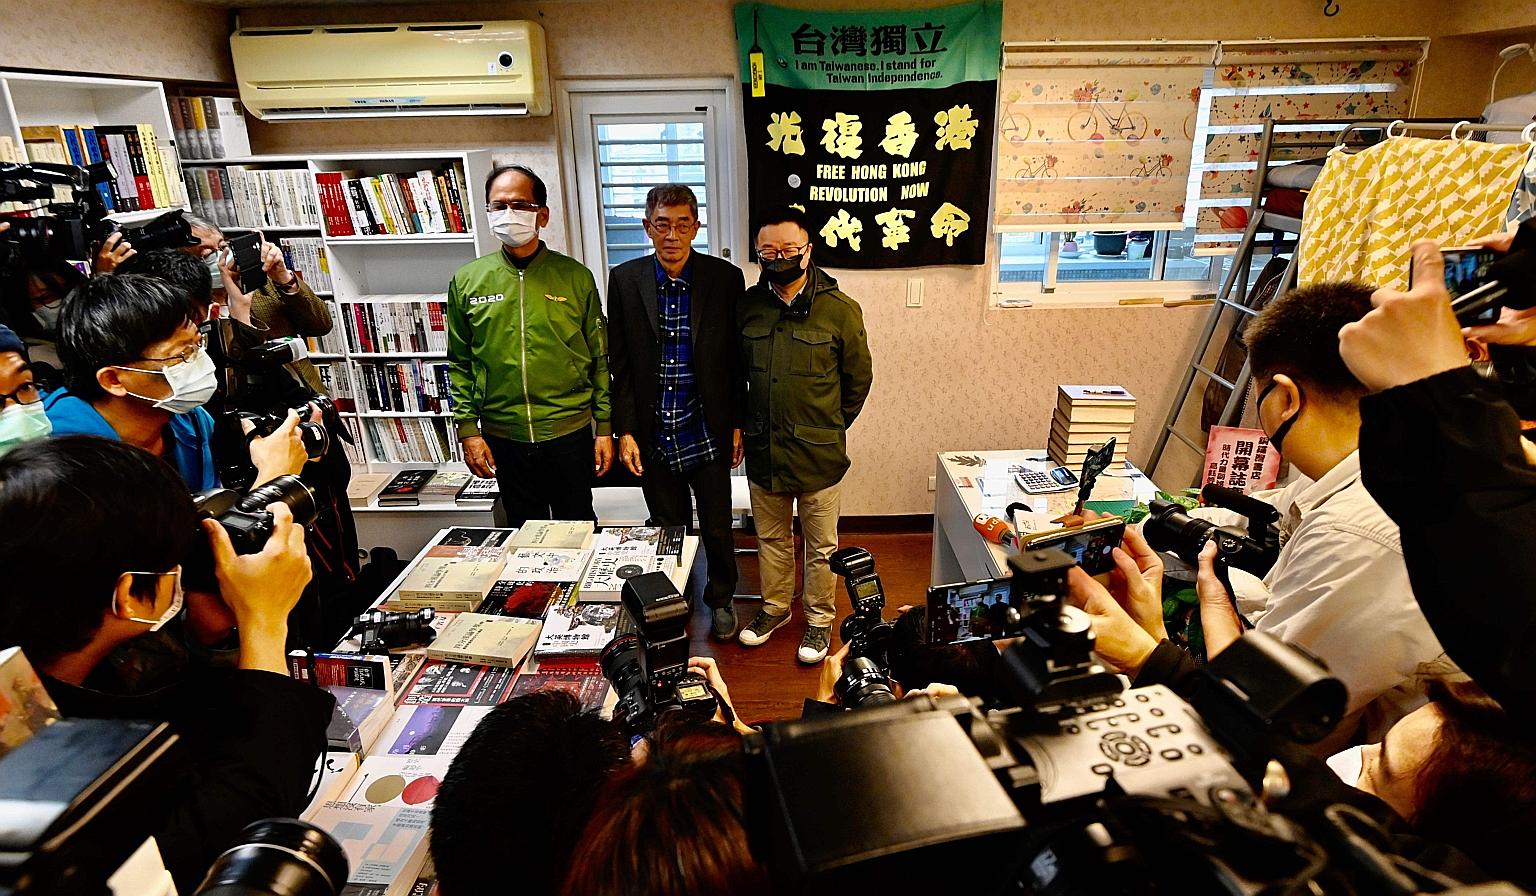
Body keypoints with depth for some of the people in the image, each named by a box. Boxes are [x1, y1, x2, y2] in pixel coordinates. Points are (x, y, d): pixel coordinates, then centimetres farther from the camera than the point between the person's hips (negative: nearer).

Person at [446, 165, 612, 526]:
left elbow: (599, 357, 0)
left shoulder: (576, 276, -2)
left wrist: (605, 428, -2)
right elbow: (460, 364, 7)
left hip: (570, 432, -1)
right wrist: (468, 429, 1)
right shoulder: (466, 281, 2)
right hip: (502, 436, 2)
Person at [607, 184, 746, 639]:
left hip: (707, 433, -1)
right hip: (654, 436, 1)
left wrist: (738, 425, -1)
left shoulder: (725, 278, -5)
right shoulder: (624, 280, -2)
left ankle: (721, 598, 37)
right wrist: (625, 430, -3)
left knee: (717, 528, 12)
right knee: (669, 529, 16)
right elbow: (619, 363, 1)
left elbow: (736, 358, 0)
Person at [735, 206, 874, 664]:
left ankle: (819, 619, 33)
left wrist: (829, 428, 6)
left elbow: (859, 378, 1)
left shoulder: (841, 310, -10)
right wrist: (742, 425, 10)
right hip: (763, 449, 3)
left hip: (818, 453, -3)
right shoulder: (747, 306, 0)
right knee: (771, 539, 20)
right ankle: (774, 608, 41)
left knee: (821, 546, 13)